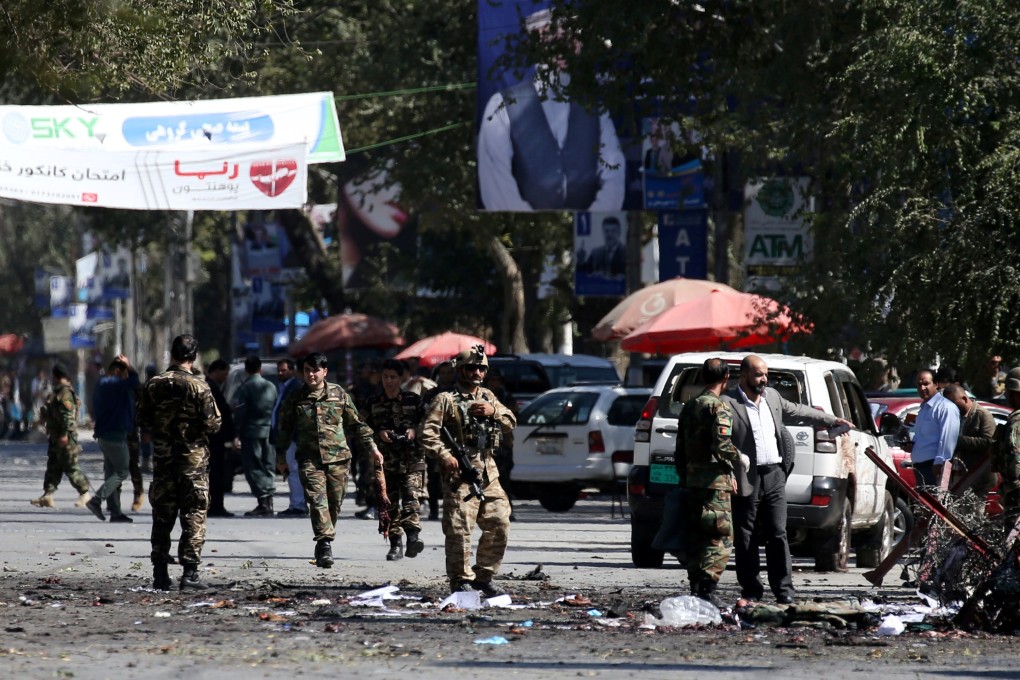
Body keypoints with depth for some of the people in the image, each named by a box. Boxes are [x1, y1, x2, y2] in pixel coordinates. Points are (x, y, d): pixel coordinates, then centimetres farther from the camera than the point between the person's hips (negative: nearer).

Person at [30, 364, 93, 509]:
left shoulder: (65, 394, -17)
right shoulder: (57, 393, 16)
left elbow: (68, 415, -24)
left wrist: (65, 434, -26)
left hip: (65, 438, -10)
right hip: (56, 437, 10)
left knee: (70, 467, -5)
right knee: (52, 466, 8)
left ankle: (85, 493, 3)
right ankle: (47, 496, 7)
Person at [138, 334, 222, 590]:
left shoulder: (153, 385, 0)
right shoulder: (199, 387, -11)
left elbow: (142, 421, 3)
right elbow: (213, 423, -12)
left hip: (162, 457, 3)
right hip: (193, 458, -3)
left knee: (162, 516, 10)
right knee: (194, 516, 1)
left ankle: (160, 573, 9)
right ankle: (190, 571, -4)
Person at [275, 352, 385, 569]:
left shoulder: (339, 394, 7)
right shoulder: (295, 398, 6)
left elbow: (356, 424, 12)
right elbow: (284, 429, 15)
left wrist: (372, 448, 8)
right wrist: (281, 457, 16)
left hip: (338, 457, 1)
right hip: (309, 459, -1)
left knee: (334, 503, 4)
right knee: (317, 499, -17)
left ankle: (323, 544, 18)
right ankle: (325, 543, -26)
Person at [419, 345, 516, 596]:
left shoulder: (488, 397, 19)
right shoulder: (446, 400, -1)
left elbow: (511, 423, 16)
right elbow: (427, 433, -7)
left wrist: (494, 411, -3)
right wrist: (445, 456, -19)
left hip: (488, 473, 6)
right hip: (460, 473, -6)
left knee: (499, 525, 5)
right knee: (459, 529, -9)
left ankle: (484, 576, 16)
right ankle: (461, 580, -3)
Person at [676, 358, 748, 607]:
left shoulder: (689, 407, 15)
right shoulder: (719, 407, -11)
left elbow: (680, 449, 19)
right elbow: (722, 446, -21)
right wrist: (740, 459, -3)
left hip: (692, 481, 8)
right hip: (715, 482, -8)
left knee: (697, 538, 13)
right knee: (721, 539, -6)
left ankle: (695, 588, 14)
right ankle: (707, 589, -14)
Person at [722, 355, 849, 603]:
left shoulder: (772, 396, 13)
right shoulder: (728, 403, -8)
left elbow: (798, 410, 28)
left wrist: (833, 420, 36)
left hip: (774, 475, 5)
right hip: (747, 479, -5)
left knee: (778, 535, 1)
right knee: (745, 538, 3)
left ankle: (784, 590, 2)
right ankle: (751, 590, 9)